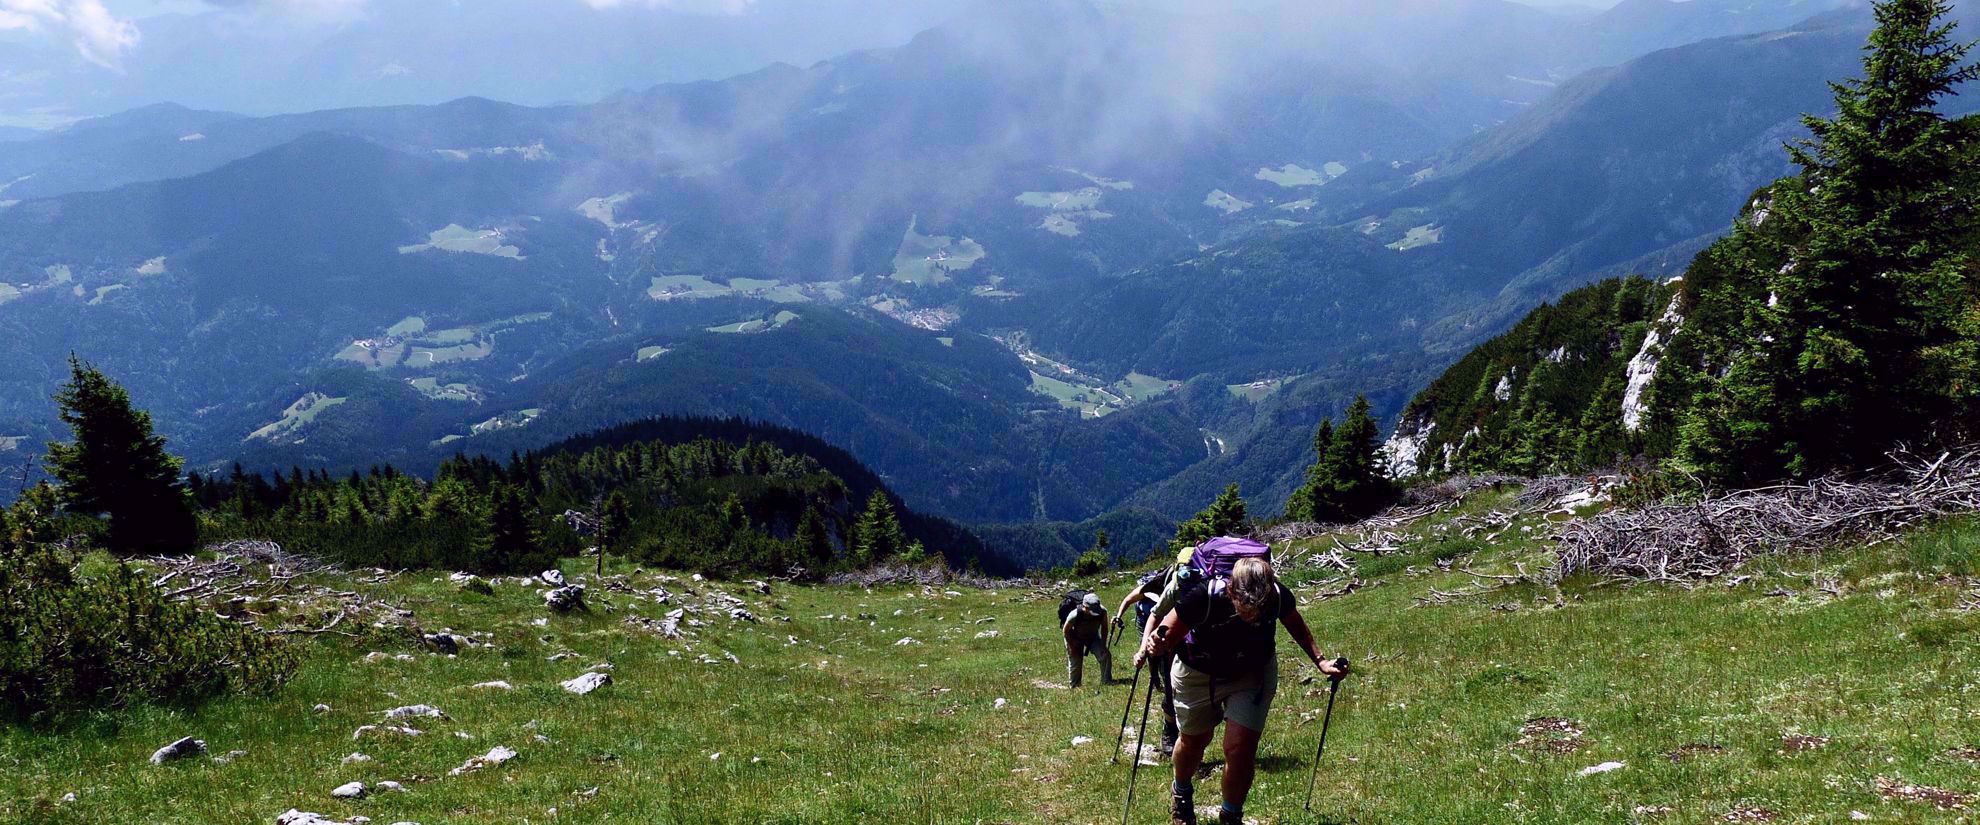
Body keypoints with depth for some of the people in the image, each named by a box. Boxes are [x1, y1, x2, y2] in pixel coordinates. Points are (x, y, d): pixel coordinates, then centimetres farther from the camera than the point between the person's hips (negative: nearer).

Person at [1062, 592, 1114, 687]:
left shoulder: (1102, 612, -29)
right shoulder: (1075, 615, -38)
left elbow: (1104, 627, -9)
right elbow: (1066, 630, -19)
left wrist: (1103, 645, -9)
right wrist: (1072, 647, -12)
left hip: (1093, 636, 3)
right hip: (1075, 639, -3)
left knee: (1105, 656, -12)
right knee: (1075, 663, 1)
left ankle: (1106, 680, 3)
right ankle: (1074, 686, 21)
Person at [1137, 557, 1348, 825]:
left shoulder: (1278, 597, -30)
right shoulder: (1205, 597, -39)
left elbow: (1295, 624, -5)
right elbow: (1169, 633, -27)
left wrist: (1319, 660, -12)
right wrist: (1154, 648, -49)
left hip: (1252, 675, 1)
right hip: (1197, 674, -1)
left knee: (1240, 749, -13)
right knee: (1194, 741, 21)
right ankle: (1181, 795, 52)